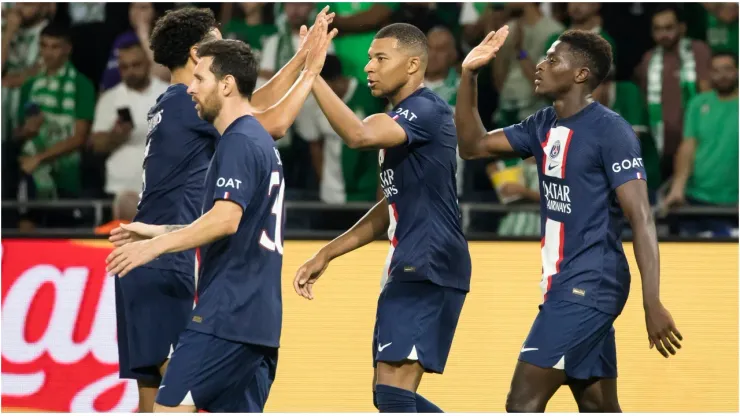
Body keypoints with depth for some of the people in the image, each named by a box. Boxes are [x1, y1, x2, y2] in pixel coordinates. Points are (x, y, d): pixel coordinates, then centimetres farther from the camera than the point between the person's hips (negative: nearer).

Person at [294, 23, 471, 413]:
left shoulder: (426, 111, -13)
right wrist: (326, 255, 25)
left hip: (429, 270, -11)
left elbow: (359, 135, -32)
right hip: (410, 269, 11)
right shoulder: (398, 121, 18)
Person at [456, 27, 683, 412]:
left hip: (589, 287, -9)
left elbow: (641, 218, -18)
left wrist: (652, 304, -25)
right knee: (599, 408, 9)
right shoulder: (543, 126, 11)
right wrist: (468, 74, 5)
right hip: (565, 285, 9)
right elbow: (472, 145, 18)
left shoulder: (610, 131, -13)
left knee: (523, 403, -14)